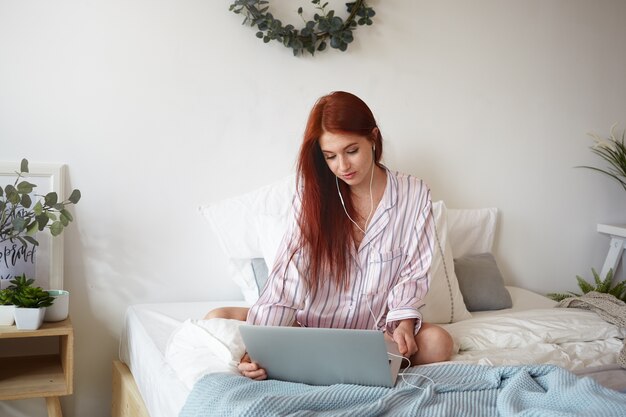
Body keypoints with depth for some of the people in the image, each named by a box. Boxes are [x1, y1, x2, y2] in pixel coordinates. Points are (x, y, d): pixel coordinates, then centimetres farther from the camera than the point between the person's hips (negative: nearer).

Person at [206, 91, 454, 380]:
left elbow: (414, 272, 1)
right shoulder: (314, 193, -2)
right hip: (310, 324, 1)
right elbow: (289, 273, -13)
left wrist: (404, 322, -20)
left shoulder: (413, 195, -1)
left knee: (437, 343, -32)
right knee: (219, 319, -18)